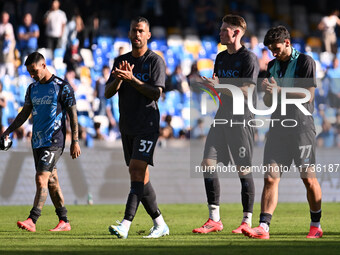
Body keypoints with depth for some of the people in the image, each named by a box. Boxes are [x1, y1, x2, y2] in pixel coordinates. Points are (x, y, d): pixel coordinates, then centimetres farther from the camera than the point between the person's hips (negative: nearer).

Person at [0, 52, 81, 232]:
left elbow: (73, 115, -4)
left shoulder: (62, 87, -5)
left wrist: (75, 141, -8)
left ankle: (32, 220, -21)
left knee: (41, 178, -16)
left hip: (54, 141, -7)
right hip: (37, 141, 7)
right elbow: (25, 113, 20)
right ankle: (64, 222, 13)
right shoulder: (32, 88, 13)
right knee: (51, 182, 8)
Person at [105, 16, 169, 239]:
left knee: (136, 170, -16)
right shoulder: (121, 61, 13)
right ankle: (160, 224, 16)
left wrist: (132, 79, -20)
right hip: (127, 126, 6)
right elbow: (108, 93, 7)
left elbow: (156, 93, -12)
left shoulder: (155, 61, -3)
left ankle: (126, 225, -23)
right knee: (141, 176, 7)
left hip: (147, 126, -6)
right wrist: (119, 79, -12)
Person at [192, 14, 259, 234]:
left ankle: (247, 222, 5)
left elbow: (247, 91, -16)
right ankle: (214, 219, 5)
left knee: (244, 170, -4)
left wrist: (220, 87, -19)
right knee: (208, 164, 0)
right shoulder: (221, 57, 15)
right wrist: (210, 85, 0)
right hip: (222, 117, 8)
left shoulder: (249, 58, -9)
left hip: (242, 120, -8)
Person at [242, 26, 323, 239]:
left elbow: (308, 95, -11)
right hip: (278, 126, 5)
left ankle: (316, 225, 14)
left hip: (301, 126, -5)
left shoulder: (305, 62, -3)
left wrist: (279, 90, -15)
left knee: (309, 179, -1)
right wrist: (267, 92, -5)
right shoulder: (273, 66, 15)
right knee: (271, 178, -5)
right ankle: (264, 227, -10)